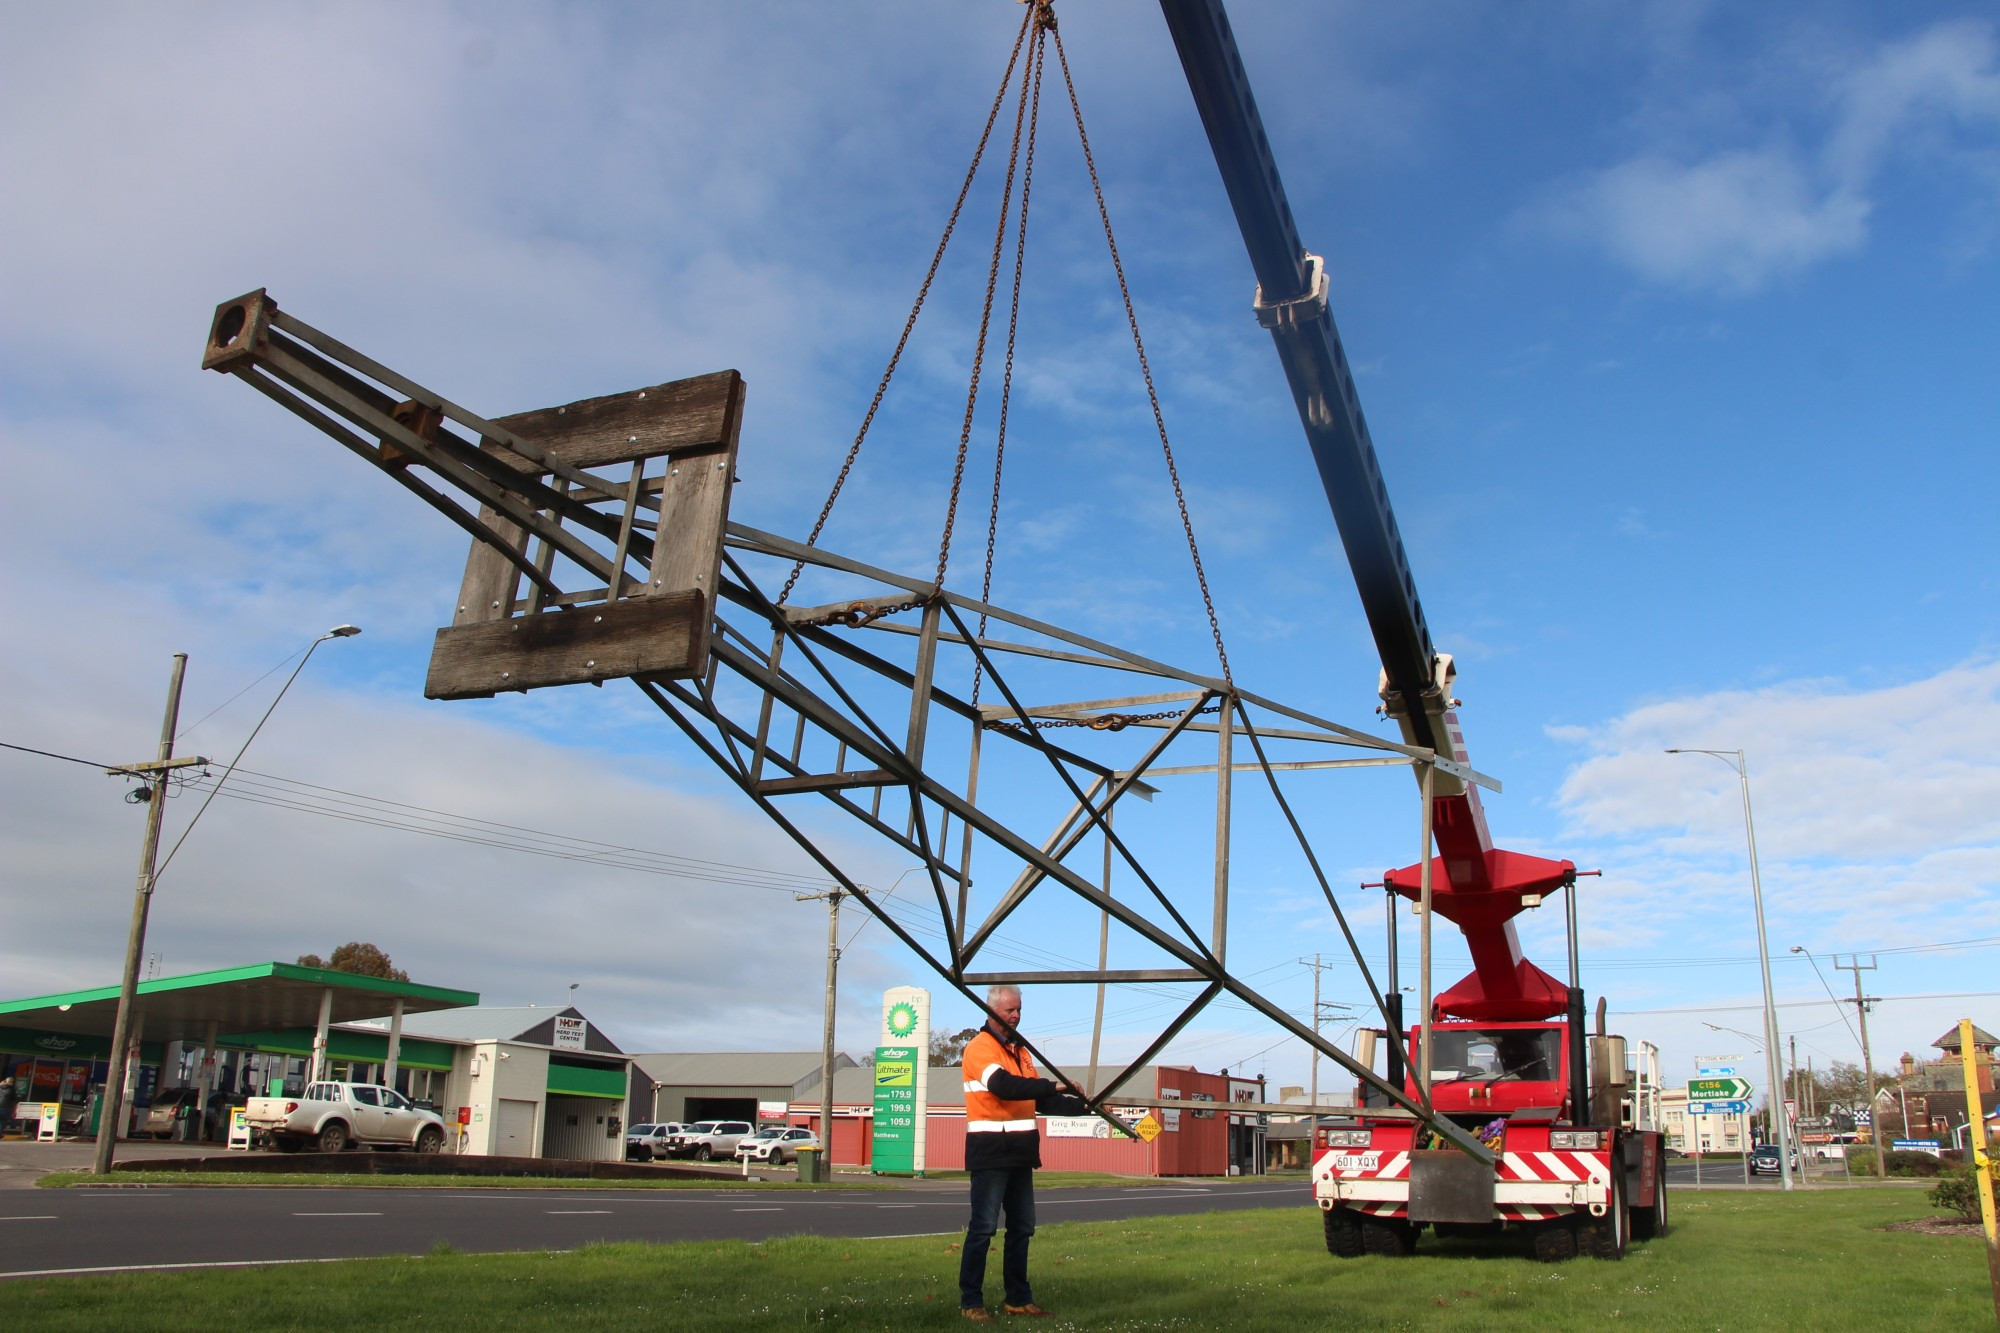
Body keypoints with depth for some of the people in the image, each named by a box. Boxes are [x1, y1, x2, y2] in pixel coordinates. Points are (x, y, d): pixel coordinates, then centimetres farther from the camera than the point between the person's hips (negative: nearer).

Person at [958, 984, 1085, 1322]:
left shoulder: (1021, 1051, 17)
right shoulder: (979, 1047, -9)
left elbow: (1041, 1100, 17)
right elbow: (1004, 1086, -24)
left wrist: (1081, 1105, 6)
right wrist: (1054, 1085, -26)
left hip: (1020, 1152, 8)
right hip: (991, 1151, -8)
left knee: (1022, 1227, 11)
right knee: (983, 1228, -6)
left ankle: (1018, 1298, 21)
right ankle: (970, 1301, 1)